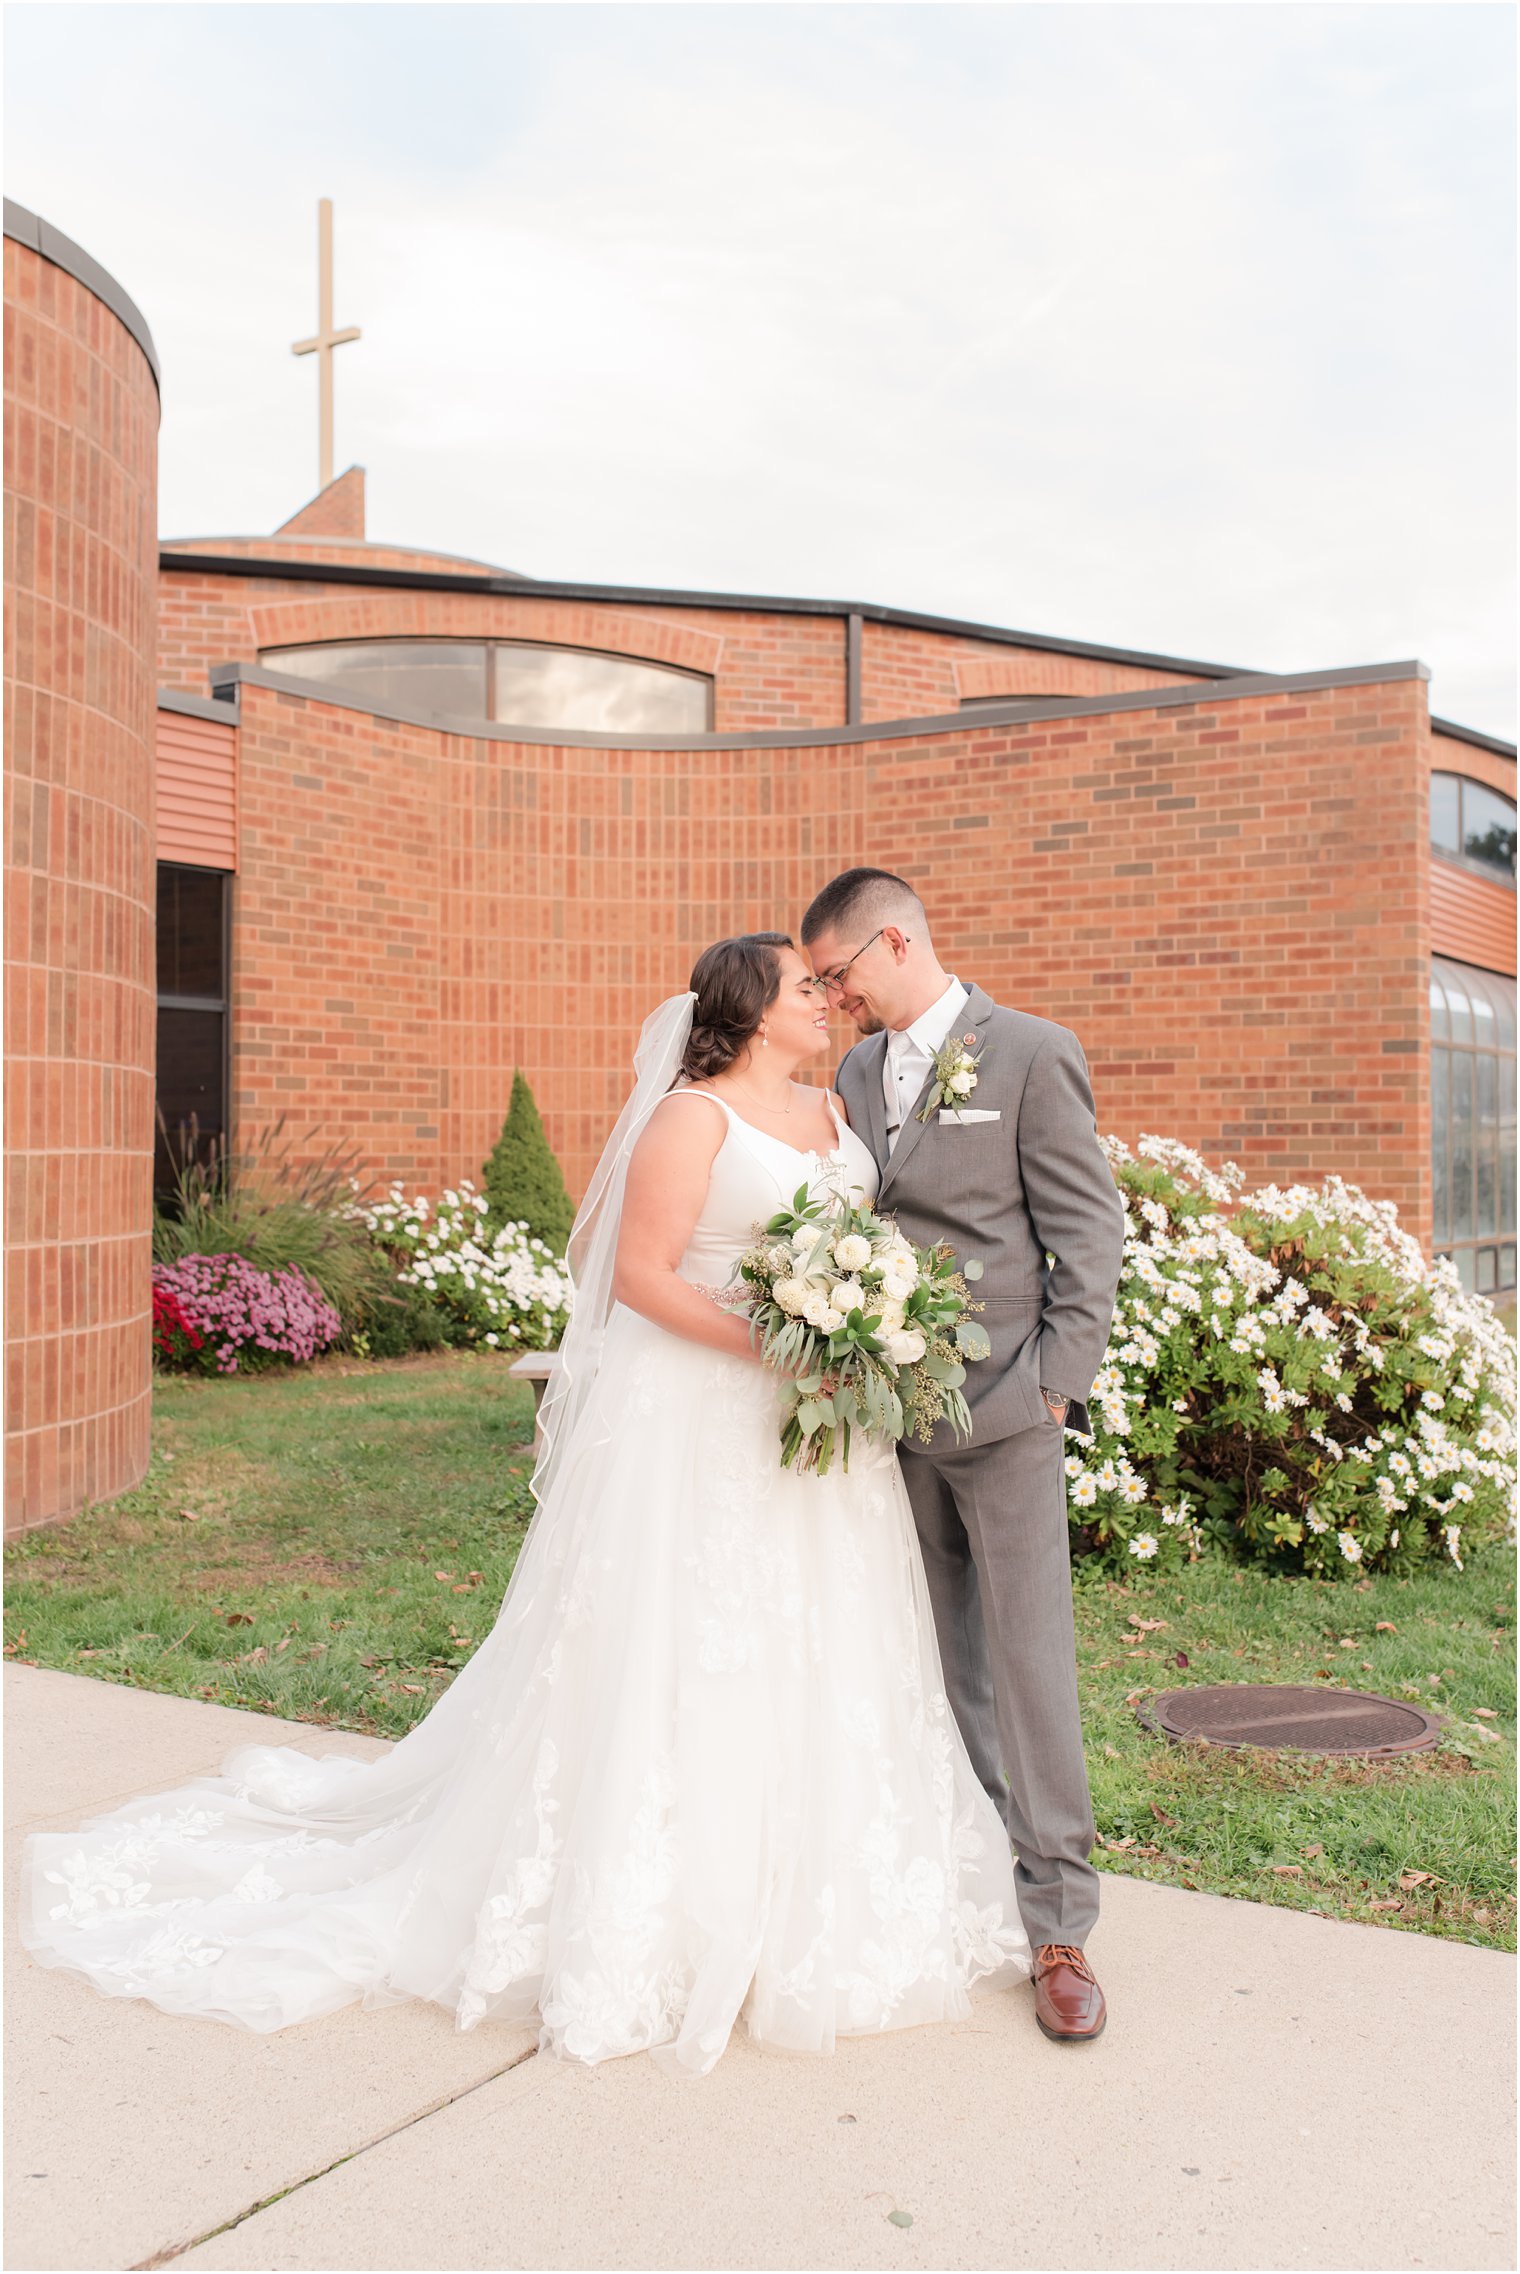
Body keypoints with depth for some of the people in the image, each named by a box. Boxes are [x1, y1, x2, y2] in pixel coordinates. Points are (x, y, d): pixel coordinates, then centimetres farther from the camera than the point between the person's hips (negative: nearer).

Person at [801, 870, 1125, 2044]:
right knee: (942, 1663, 12)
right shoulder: (855, 1073, 13)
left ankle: (1059, 1924, 8)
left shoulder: (1033, 1054, -4)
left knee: (1030, 1664, -2)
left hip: (1001, 1412, -5)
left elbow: (1090, 1234, -6)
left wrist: (1058, 1385, -10)